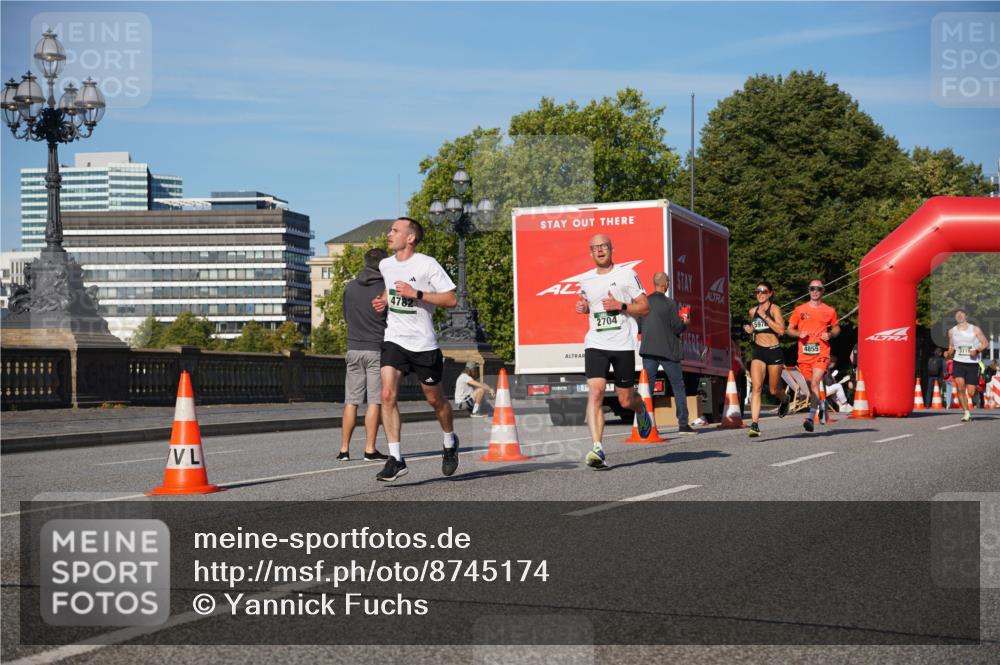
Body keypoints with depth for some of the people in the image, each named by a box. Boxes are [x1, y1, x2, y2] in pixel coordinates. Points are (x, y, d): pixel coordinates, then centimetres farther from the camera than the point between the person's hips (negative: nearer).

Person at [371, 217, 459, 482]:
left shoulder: (427, 264, -11)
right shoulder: (385, 265, 7)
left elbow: (451, 299, -12)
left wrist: (416, 294, -21)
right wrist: (386, 299, 9)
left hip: (423, 343, -4)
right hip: (394, 340, 4)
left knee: (435, 399, 11)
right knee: (387, 395, -15)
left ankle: (450, 442, 40)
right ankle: (396, 459, -14)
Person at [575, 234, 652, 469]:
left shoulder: (627, 274, -1)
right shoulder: (585, 280, 11)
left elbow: (645, 307, 0)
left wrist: (620, 306, -15)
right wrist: (583, 307, 8)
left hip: (623, 344, -2)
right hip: (595, 344, 2)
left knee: (625, 400, 6)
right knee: (595, 393, -18)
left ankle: (640, 408, 45)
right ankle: (598, 449, -24)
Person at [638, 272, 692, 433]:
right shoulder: (670, 303, -10)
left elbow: (638, 327, 6)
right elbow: (677, 328, -9)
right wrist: (684, 323, 11)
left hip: (648, 350, 3)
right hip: (668, 351, -3)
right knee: (678, 387, 7)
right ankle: (683, 424, 6)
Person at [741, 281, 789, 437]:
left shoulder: (774, 309, -6)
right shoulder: (752, 311, 10)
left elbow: (781, 330, -17)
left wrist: (765, 316, -19)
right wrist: (749, 330, 6)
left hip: (774, 351, -3)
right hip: (758, 352, 3)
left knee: (773, 390, 9)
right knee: (757, 388, -13)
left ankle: (785, 400, 46)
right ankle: (754, 425, -20)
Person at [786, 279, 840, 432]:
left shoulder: (829, 311, 8)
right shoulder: (800, 310, 9)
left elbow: (836, 328, 20)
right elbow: (789, 329, 13)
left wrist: (830, 334, -2)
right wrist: (799, 333, -8)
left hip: (821, 352, -3)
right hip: (804, 353, 3)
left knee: (815, 383, -18)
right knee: (810, 384, 9)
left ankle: (811, 418, -23)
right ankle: (819, 405, 34)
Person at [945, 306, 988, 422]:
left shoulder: (975, 329, 4)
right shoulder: (952, 331, 11)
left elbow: (985, 343, 4)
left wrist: (977, 350, -14)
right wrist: (948, 353, 0)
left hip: (972, 363, -1)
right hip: (958, 363, 1)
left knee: (971, 393, -4)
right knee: (960, 387, -21)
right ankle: (967, 413, -11)